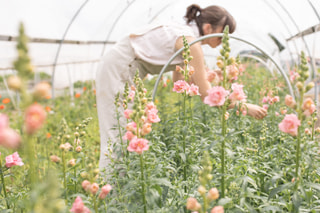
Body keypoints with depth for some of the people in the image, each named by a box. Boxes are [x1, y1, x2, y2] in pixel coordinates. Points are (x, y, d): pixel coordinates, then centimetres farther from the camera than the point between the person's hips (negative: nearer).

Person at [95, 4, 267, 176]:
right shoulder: (190, 41, -19)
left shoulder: (186, 34, 9)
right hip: (117, 69, -9)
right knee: (117, 138, -8)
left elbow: (178, 79, 16)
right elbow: (206, 95, -19)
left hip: (127, 71, 9)